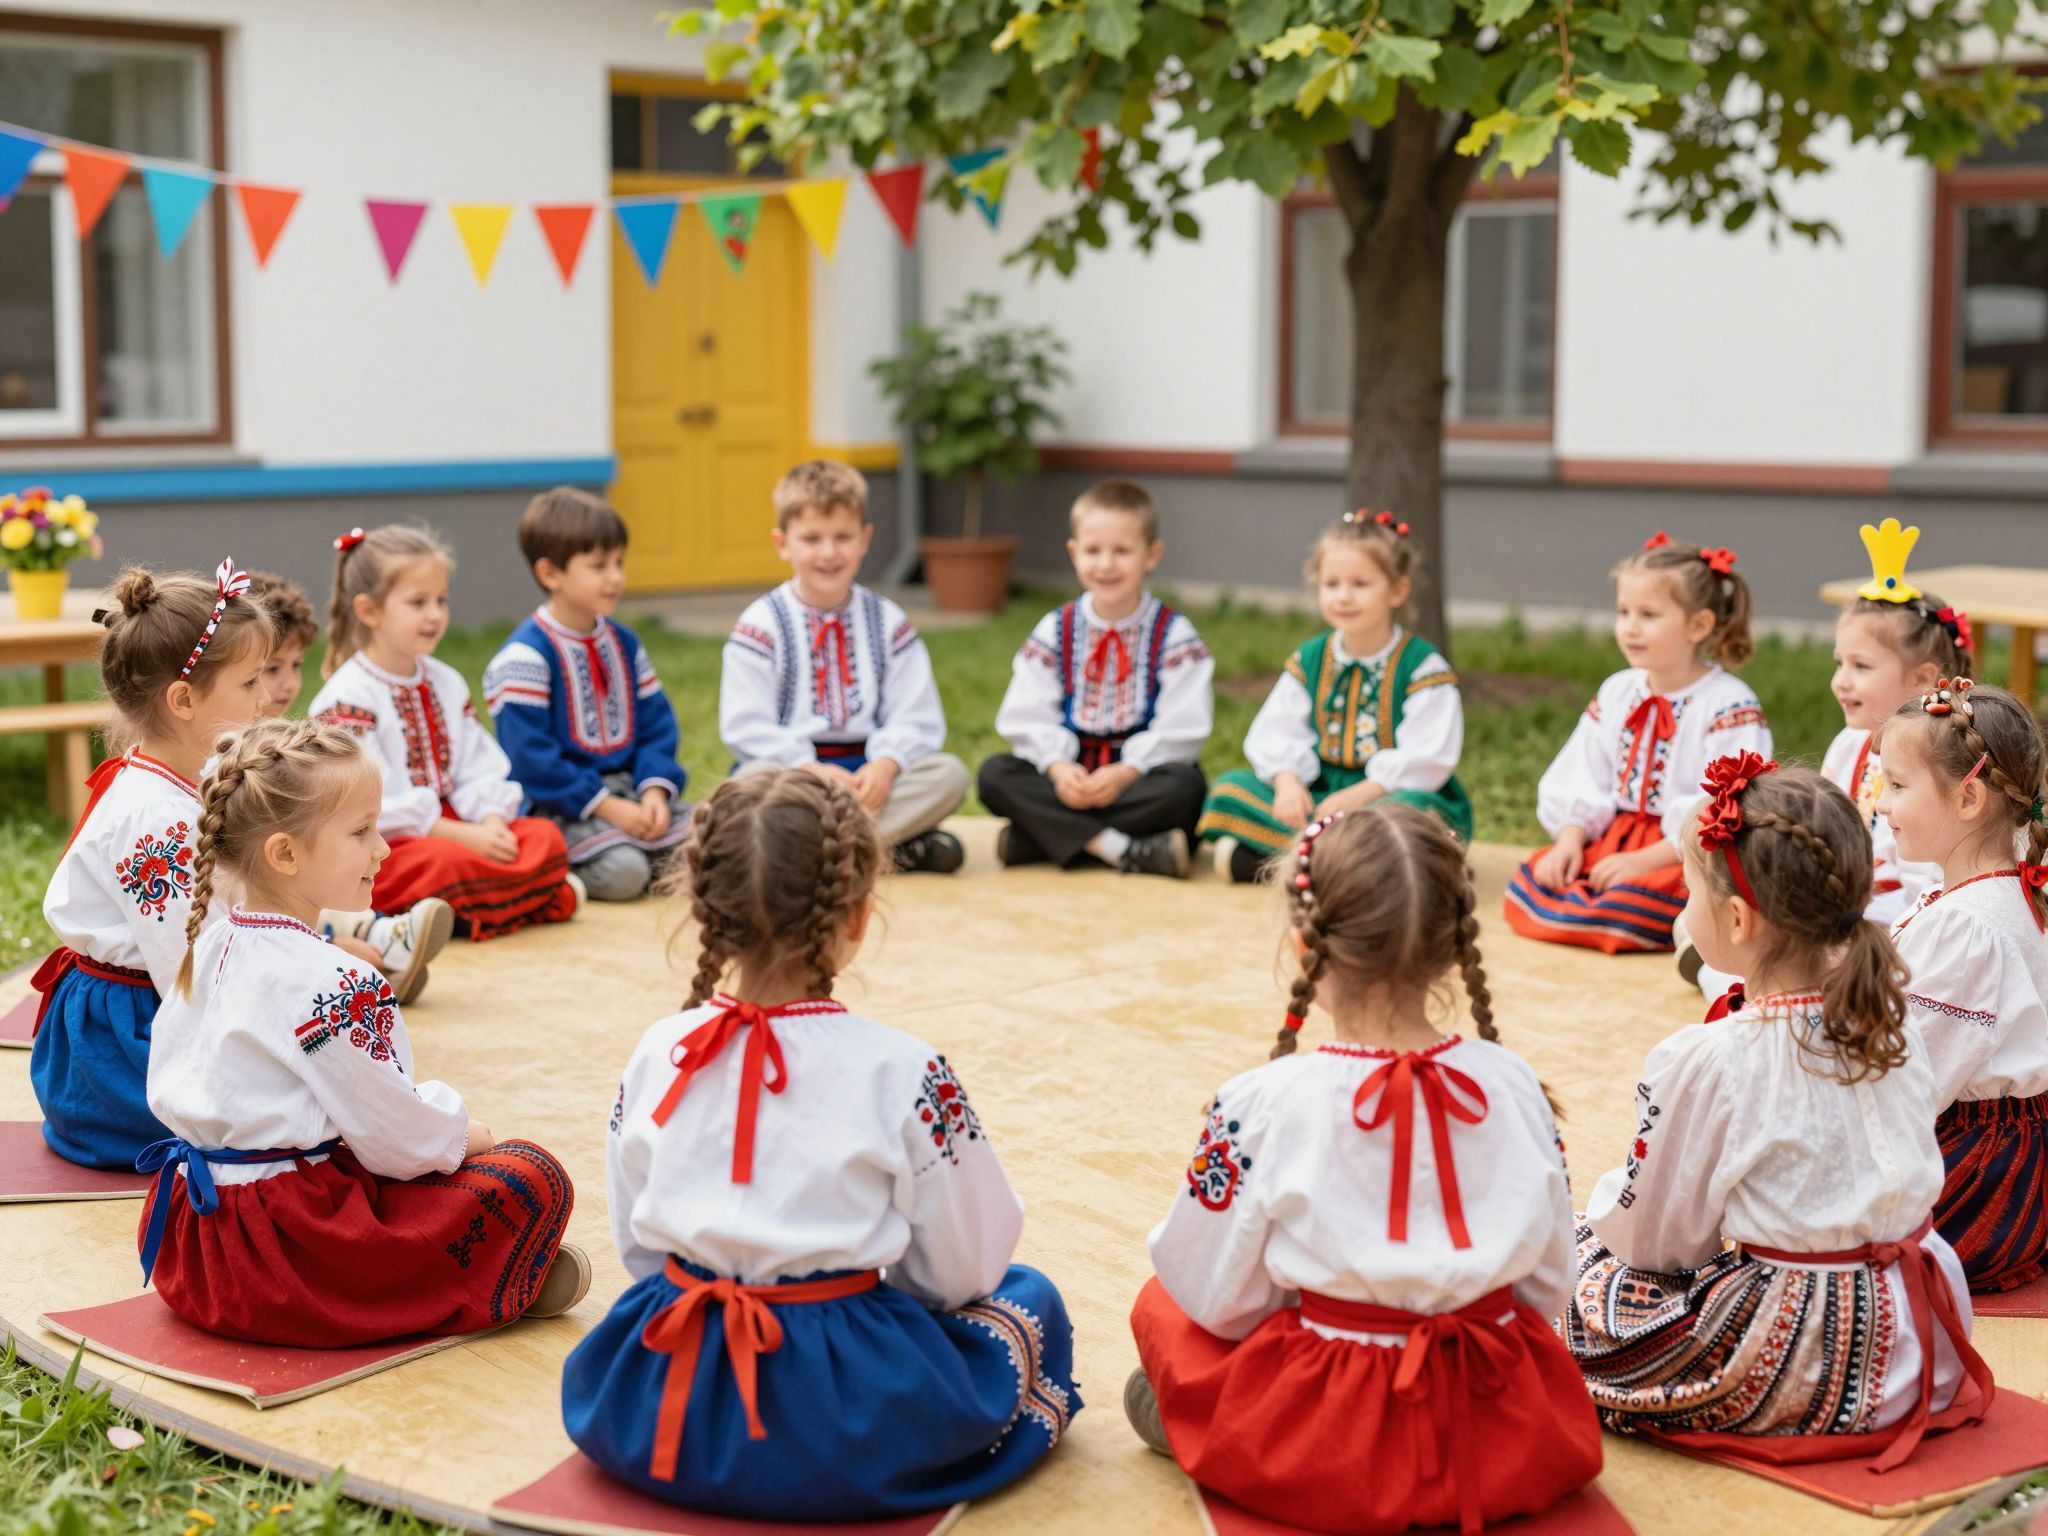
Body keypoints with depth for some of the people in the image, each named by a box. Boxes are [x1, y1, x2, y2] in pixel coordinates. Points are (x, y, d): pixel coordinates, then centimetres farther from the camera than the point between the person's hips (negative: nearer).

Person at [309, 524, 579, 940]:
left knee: (546, 837, -13)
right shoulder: (347, 698, -11)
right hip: (377, 845, -7)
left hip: (447, 824, 7)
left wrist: (491, 823, -13)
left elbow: (480, 770, 11)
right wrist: (463, 836, -21)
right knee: (453, 862, -35)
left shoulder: (446, 683, 14)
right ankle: (535, 892, -12)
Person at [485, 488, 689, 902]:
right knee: (621, 871, -29)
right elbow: (530, 757, -17)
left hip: (626, 793, 7)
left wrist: (655, 790, -9)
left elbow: (656, 725, 11)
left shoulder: (625, 644, 12)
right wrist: (605, 806, -19)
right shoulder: (525, 657, -13)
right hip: (555, 810, -7)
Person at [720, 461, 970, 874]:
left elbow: (915, 717, 3)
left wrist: (885, 765, -18)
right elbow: (747, 727, -7)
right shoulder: (761, 624, 0)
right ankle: (894, 844, -30)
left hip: (865, 771, 3)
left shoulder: (888, 621, 10)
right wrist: (812, 771, -21)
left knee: (950, 773, -22)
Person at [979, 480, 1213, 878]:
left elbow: (1180, 729, -9)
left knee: (1185, 785, -34)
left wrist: (1126, 772, -23)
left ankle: (1034, 839, -31)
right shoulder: (1054, 631, 7)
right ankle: (1126, 850, -35)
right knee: (994, 774, -22)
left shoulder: (1174, 635, 0)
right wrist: (1057, 767, -19)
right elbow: (1029, 717, 0)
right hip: (1071, 774, 2)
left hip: (1141, 776, -2)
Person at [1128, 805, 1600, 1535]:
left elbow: (1218, 1301, -7)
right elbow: (1547, 1285, 4)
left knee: (1160, 1308, 20)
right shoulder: (1513, 1084, -5)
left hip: (1326, 1454, -3)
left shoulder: (1259, 1107, -16)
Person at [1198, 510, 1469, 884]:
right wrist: (1287, 782, -19)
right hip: (1320, 796, 5)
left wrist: (1358, 796, -24)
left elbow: (1425, 760, -16)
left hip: (1389, 796, -5)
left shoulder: (1423, 667, -8)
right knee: (1230, 785, -7)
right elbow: (1276, 736, 2)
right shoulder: (1308, 660, 7)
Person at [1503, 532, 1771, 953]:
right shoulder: (1616, 693, 12)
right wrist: (1570, 840, -7)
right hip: (1615, 837, 7)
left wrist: (1644, 860, -22)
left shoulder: (1730, 706, -10)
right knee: (1532, 875, -14)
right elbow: (1580, 784, 12)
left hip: (1684, 856, -6)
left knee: (1632, 901, -35)